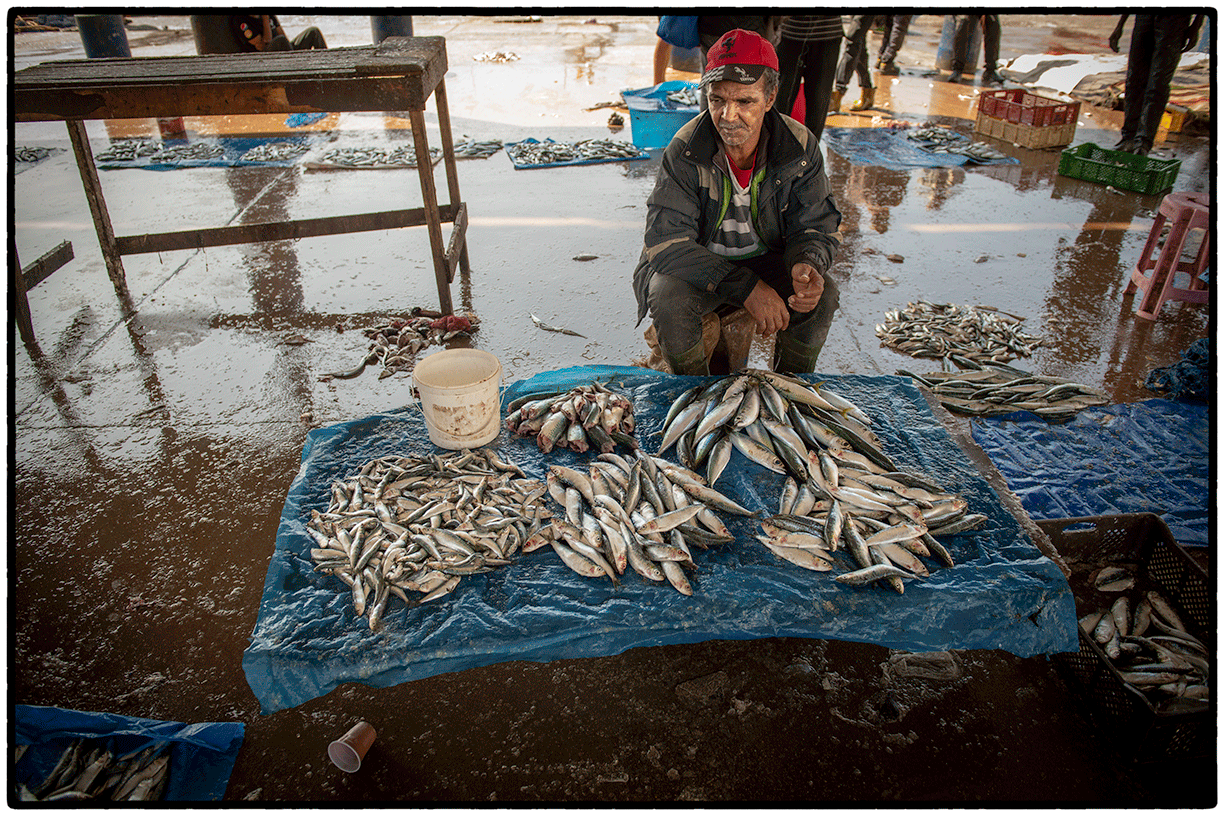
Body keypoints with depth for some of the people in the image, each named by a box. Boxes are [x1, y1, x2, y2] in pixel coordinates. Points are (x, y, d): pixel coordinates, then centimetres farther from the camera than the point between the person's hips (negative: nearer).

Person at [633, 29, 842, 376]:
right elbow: (666, 240, -28)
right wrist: (744, 287, -38)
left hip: (767, 257, 2)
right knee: (667, 298, -33)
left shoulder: (799, 147, -14)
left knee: (822, 295, -24)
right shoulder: (685, 151, -22)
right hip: (698, 261, -2)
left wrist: (807, 264, -34)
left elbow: (816, 226, -6)